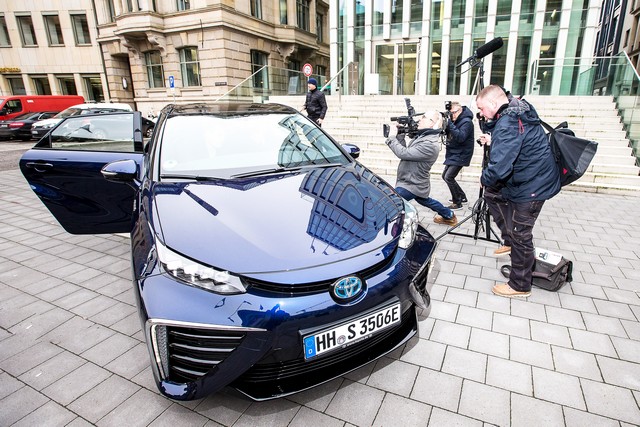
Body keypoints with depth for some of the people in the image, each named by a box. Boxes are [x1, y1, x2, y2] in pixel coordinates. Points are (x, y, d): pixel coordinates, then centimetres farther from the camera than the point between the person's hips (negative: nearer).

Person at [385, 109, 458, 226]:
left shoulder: (430, 144, -26)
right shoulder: (422, 136, 5)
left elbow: (403, 153, -29)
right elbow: (406, 152, 8)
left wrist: (390, 139, -15)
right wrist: (400, 135, -1)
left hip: (412, 186, -11)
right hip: (416, 182, 11)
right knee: (425, 200, 33)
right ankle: (450, 216, 54)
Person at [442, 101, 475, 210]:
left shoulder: (466, 122, -16)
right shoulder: (455, 121, 9)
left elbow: (460, 137, -29)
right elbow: (446, 133, 3)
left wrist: (449, 124, -32)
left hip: (460, 155, -9)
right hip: (452, 154, 10)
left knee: (449, 177, -18)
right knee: (445, 176, 15)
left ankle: (457, 203, -6)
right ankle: (462, 196, 28)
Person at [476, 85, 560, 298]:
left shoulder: (507, 124, -27)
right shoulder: (519, 111, 5)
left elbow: (499, 167, -33)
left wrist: (485, 179, -13)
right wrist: (493, 141, 5)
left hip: (531, 185, -10)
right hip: (537, 179, 10)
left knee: (520, 234, 1)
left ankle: (520, 285, 16)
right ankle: (512, 243, 45)